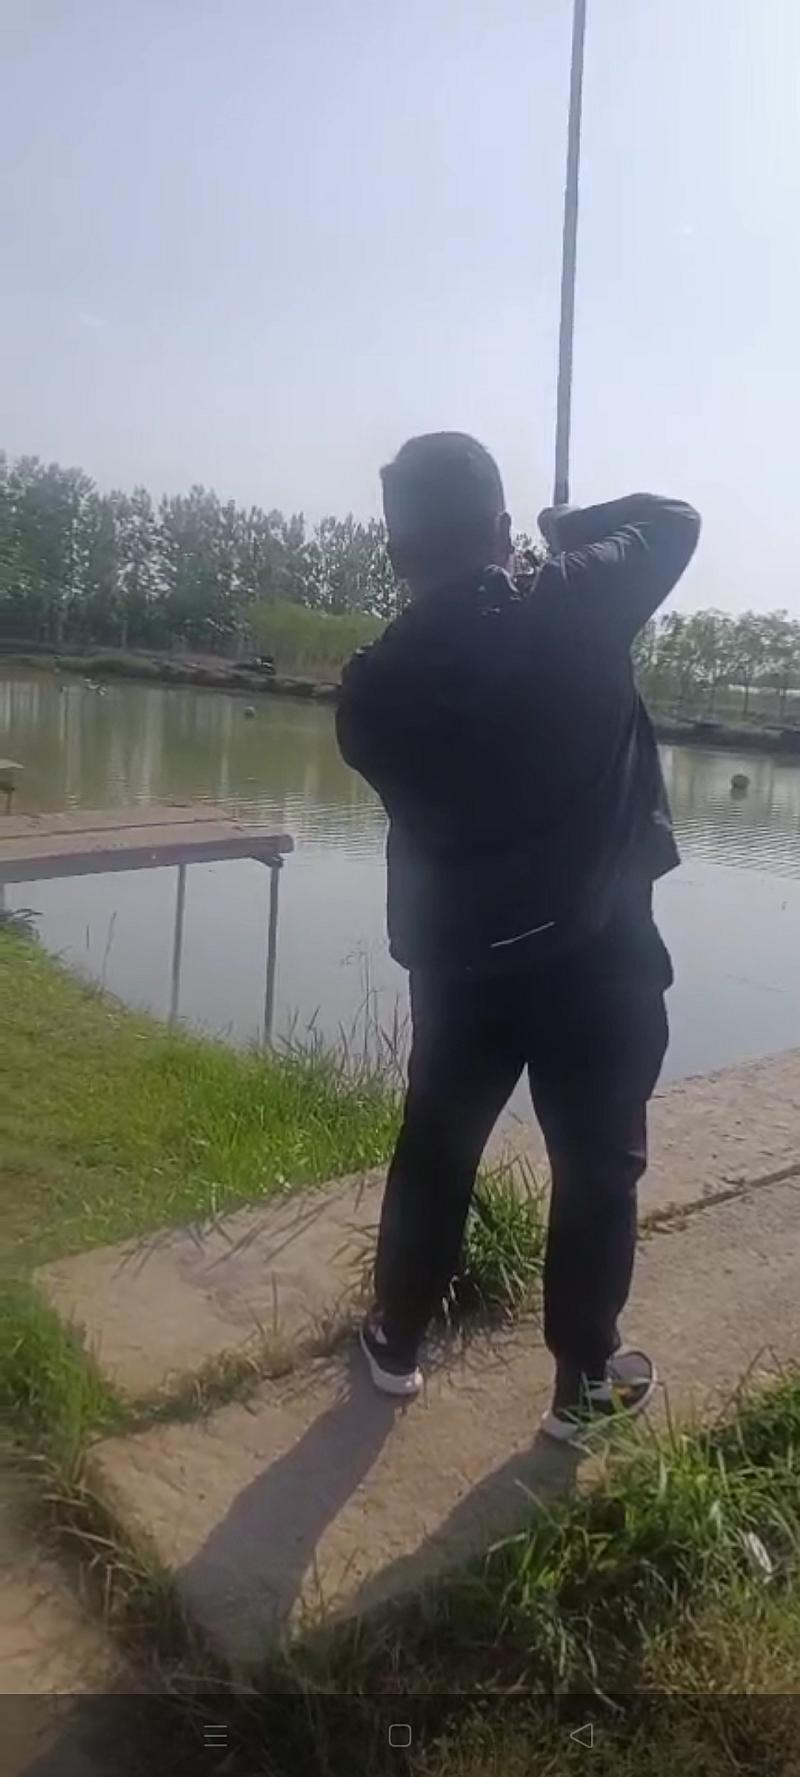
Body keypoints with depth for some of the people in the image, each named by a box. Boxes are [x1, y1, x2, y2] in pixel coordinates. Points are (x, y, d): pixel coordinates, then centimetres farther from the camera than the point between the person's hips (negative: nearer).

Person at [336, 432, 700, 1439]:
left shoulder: (373, 684, -6)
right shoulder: (571, 611, -12)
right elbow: (673, 520, 4)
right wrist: (569, 528, 19)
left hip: (457, 959, 3)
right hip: (598, 954, -2)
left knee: (433, 1155, 18)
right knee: (598, 1169, 12)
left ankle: (398, 1343, 35)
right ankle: (586, 1380, 27)